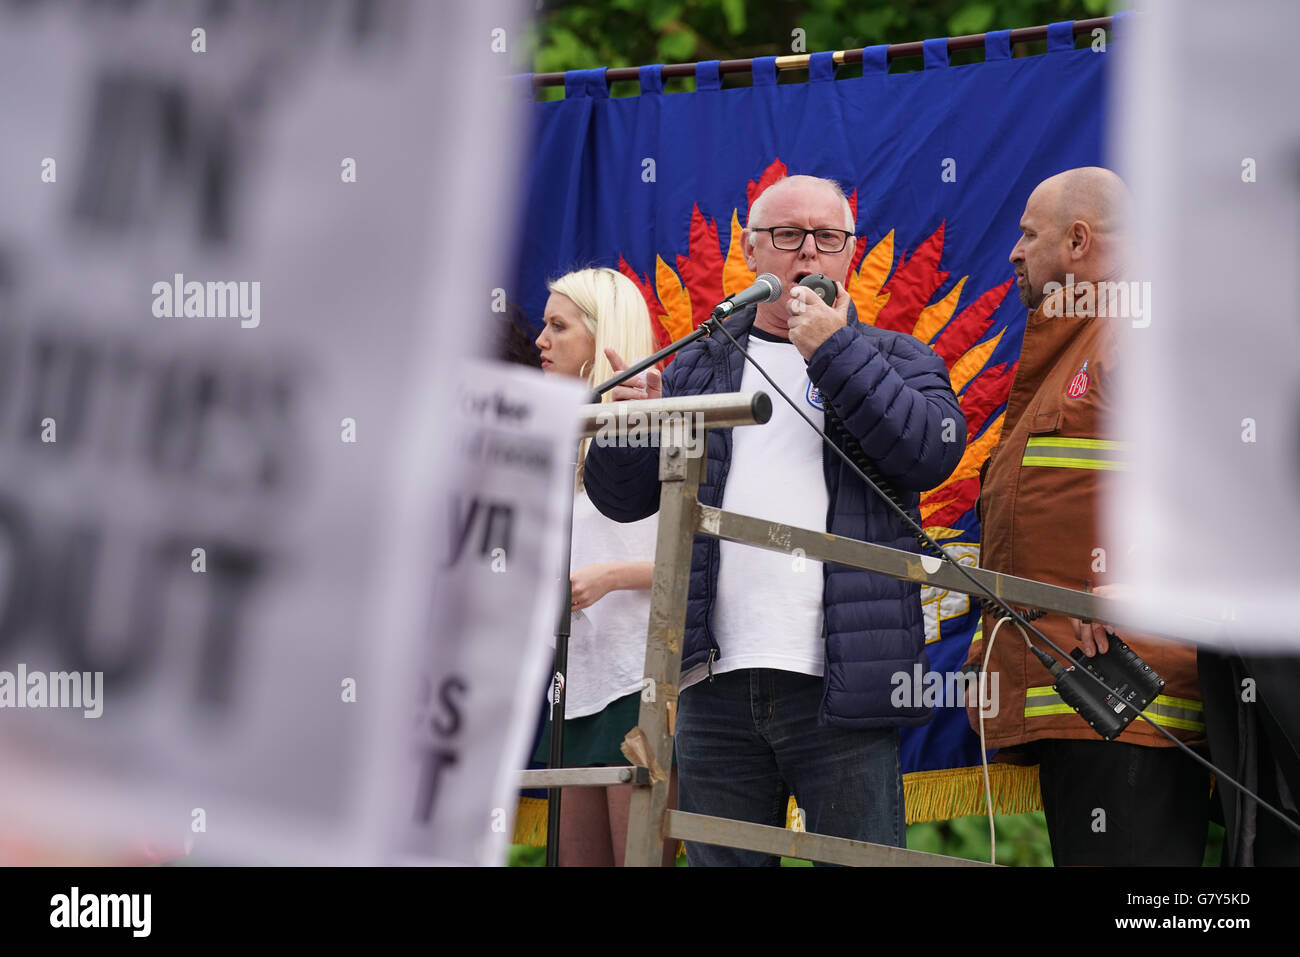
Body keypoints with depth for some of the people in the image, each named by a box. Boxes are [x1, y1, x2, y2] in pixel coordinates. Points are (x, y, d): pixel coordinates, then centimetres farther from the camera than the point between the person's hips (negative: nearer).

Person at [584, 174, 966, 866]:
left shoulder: (895, 361, 13)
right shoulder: (696, 367, 20)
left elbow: (933, 450, -8)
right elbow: (626, 498, 16)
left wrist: (832, 351, -9)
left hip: (842, 683, -3)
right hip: (716, 678, 3)